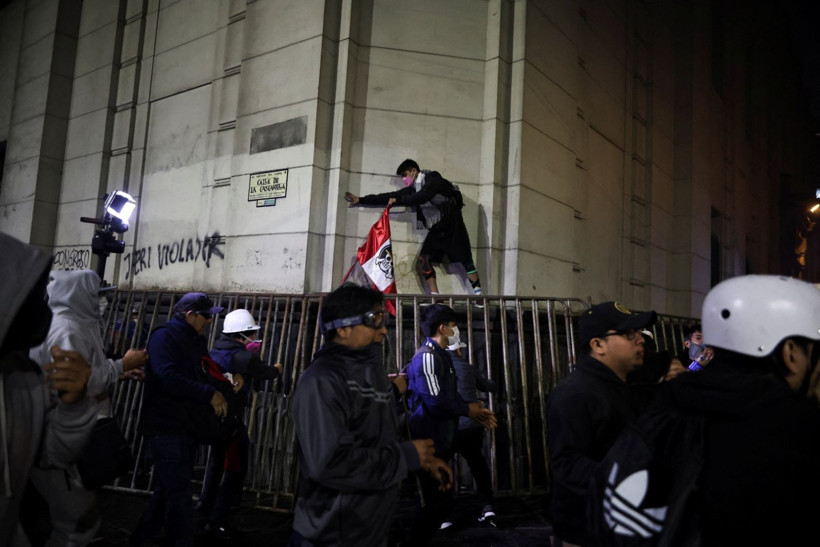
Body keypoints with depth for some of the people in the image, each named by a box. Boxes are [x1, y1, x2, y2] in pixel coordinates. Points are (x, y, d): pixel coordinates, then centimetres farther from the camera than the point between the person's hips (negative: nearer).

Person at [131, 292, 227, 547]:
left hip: (185, 426, 9)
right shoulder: (164, 336, -14)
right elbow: (168, 378, -28)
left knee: (170, 488, 19)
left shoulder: (197, 341, 13)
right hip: (165, 427, -9)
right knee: (178, 492, -4)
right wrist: (210, 394, -28)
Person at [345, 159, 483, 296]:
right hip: (435, 230, 7)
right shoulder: (413, 189, 12)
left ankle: (478, 294, -3)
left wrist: (398, 200, -15)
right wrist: (361, 200, 12)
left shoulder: (433, 178, -7)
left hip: (451, 225, -7)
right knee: (422, 263, -8)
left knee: (466, 261, -8)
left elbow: (422, 197, -25)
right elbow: (390, 196, 13)